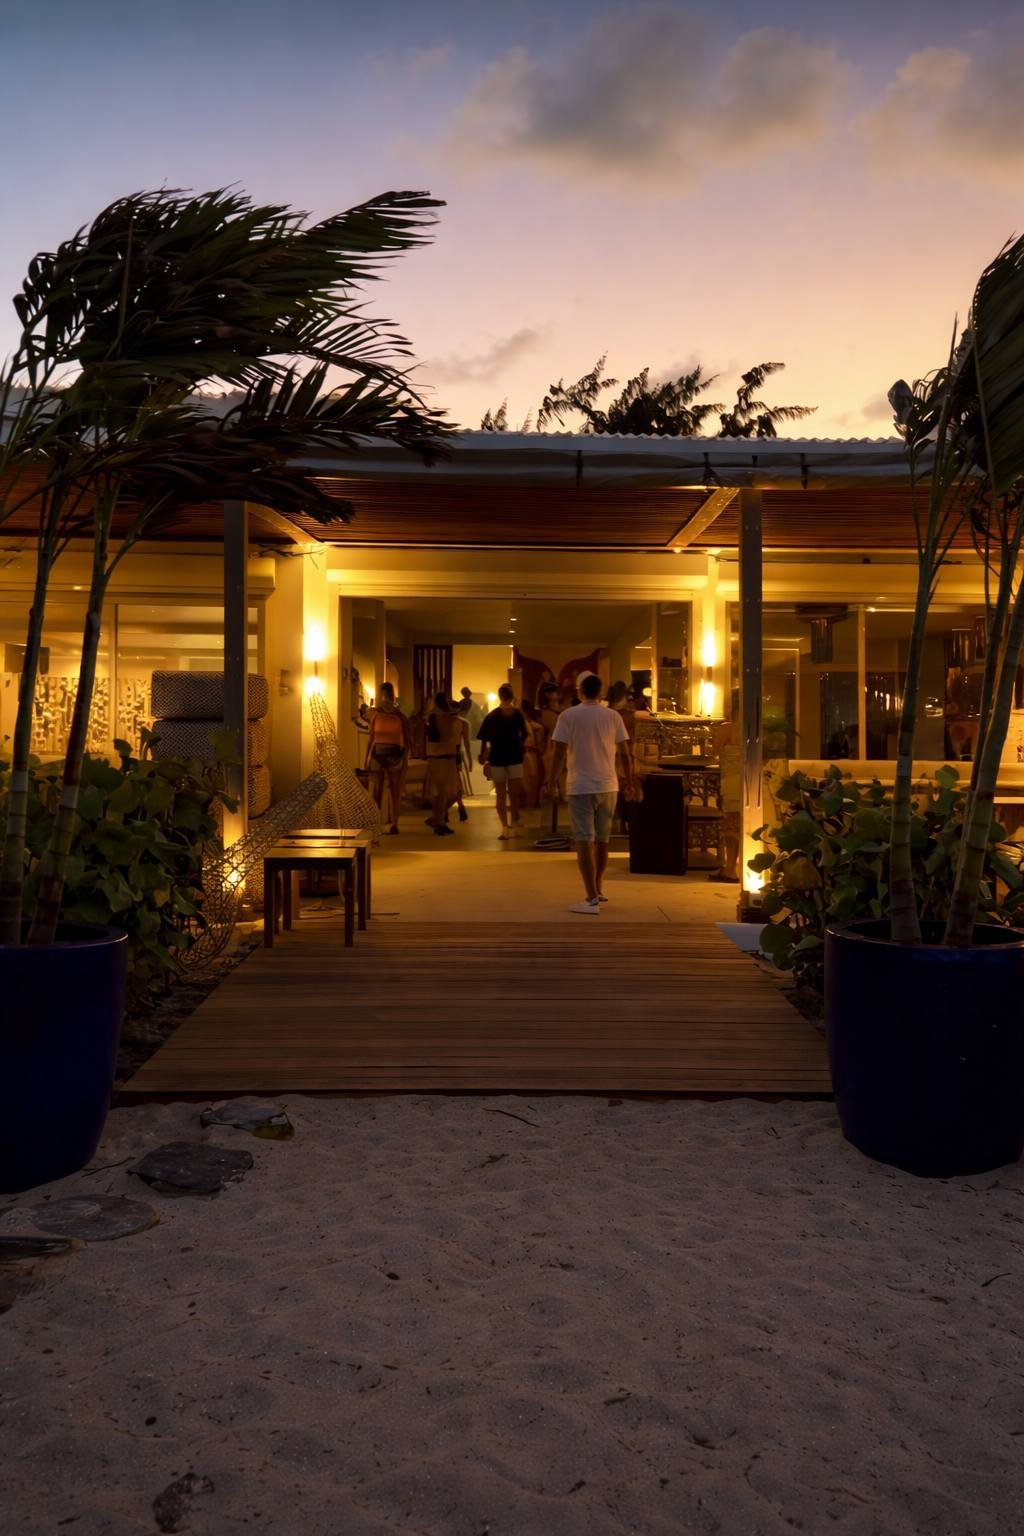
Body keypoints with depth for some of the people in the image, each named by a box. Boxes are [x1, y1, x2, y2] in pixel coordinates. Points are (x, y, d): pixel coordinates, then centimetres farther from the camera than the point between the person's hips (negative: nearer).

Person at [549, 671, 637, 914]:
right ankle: (598, 890, 29)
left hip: (581, 787, -3)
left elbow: (560, 752, -7)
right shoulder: (613, 716, 2)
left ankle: (592, 899, -11)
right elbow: (624, 753, 4)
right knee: (602, 840, 17)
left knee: (585, 841, -5)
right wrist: (629, 782, 15)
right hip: (608, 786, 3)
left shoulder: (568, 716, -5)